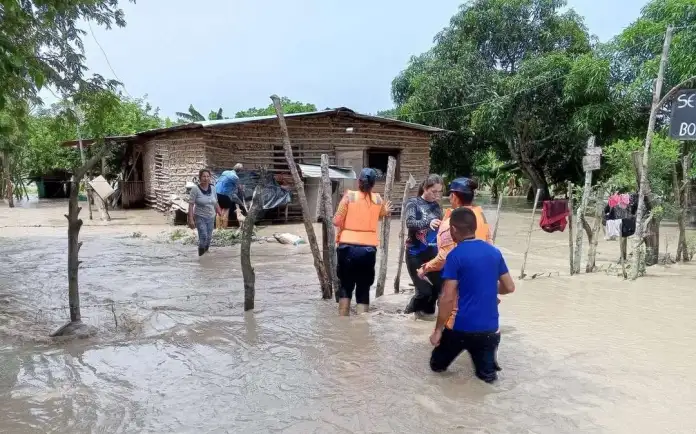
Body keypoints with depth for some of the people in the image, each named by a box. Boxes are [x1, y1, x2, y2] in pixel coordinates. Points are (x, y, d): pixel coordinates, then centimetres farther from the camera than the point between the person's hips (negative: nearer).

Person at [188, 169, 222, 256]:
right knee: (203, 237, -16)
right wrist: (191, 219, -18)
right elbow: (191, 205, -12)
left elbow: (216, 203, 11)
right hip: (200, 217, -5)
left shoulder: (212, 188, 2)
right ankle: (201, 256, 0)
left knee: (209, 238, 10)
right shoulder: (195, 189, -12)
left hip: (211, 217, 5)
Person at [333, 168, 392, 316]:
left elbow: (337, 221, -3)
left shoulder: (349, 196, -3)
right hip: (368, 249, 1)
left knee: (346, 286, 15)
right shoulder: (378, 200, 5)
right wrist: (386, 211, 45)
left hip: (347, 247, 0)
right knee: (363, 290, 8)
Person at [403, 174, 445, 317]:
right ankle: (410, 310, 22)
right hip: (416, 254, -4)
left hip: (433, 253, 5)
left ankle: (426, 309, 28)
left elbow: (440, 228, 15)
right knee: (424, 291, -7)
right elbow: (410, 223, -24)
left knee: (441, 286, 1)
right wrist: (428, 222, -40)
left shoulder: (437, 206, 8)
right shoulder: (413, 203, -5)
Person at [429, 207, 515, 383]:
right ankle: (488, 368, -1)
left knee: (437, 365, 19)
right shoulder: (494, 252, 3)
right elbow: (509, 287, 12)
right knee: (487, 374, 18)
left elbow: (447, 298, -16)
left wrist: (438, 330, -7)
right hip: (489, 328, 4)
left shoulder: (455, 255, -14)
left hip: (461, 326, -4)